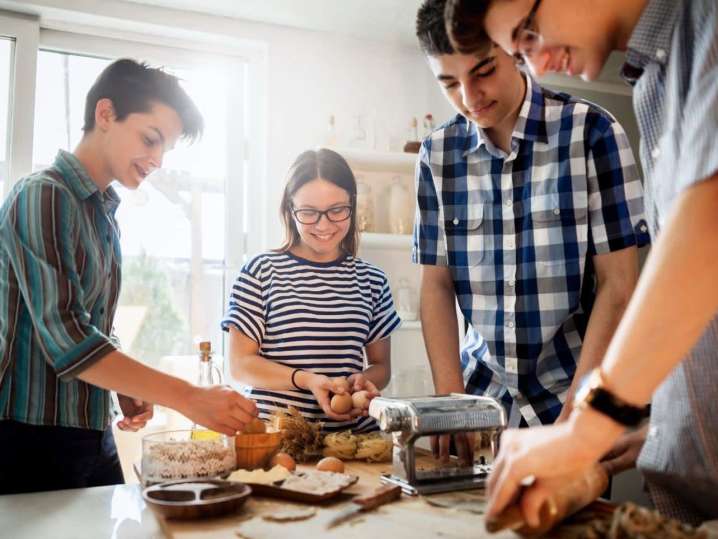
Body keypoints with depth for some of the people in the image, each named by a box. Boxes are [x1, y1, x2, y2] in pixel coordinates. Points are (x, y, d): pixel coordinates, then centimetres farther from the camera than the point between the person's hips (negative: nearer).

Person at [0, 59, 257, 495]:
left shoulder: (105, 213, 12)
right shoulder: (43, 196, -14)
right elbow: (65, 338, -24)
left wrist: (127, 390, 1)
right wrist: (190, 399, -27)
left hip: (93, 436, 8)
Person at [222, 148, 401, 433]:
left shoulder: (371, 280, 10)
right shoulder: (260, 272, 1)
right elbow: (240, 364, 1)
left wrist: (363, 381, -7)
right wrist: (307, 379, -13)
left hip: (354, 429, 3)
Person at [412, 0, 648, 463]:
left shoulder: (591, 131, -10)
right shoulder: (438, 155, -2)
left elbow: (619, 283, -10)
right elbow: (437, 286, 0)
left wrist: (574, 412, -14)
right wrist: (451, 404, -8)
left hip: (574, 396, -2)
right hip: (483, 395, 3)